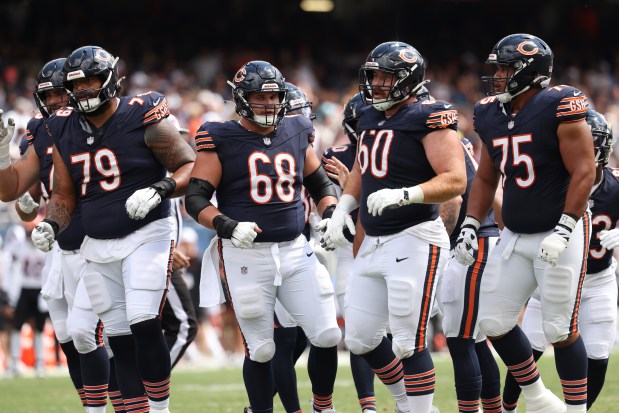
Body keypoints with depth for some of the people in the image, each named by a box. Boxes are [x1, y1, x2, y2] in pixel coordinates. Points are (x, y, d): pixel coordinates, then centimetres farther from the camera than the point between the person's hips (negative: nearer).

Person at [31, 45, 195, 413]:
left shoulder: (143, 119, -10)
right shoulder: (65, 131, 6)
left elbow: (191, 167, -7)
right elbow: (64, 195, 14)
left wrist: (160, 190, -24)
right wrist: (51, 226, -5)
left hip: (147, 236, -6)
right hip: (98, 246, 6)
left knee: (144, 324, -20)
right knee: (121, 340, 7)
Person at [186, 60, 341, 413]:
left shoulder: (296, 134, 10)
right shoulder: (221, 140, -4)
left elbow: (321, 185, 23)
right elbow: (196, 199, -7)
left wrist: (329, 215, 3)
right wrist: (228, 227, -23)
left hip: (296, 250, 4)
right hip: (247, 255, -4)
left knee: (328, 337, -1)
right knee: (261, 350, 0)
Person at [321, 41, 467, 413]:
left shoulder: (427, 119, -12)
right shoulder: (371, 118, 13)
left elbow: (455, 181, -20)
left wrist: (404, 195, -31)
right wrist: (342, 211, 14)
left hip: (414, 241, -9)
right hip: (374, 243, 9)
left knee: (409, 343, -8)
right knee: (360, 340, 12)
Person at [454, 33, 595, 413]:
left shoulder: (559, 107, -15)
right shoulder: (492, 115, 7)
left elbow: (584, 172, -17)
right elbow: (486, 179, 18)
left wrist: (563, 231, -22)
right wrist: (471, 226, 8)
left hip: (558, 234, -7)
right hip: (515, 237, 7)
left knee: (561, 330, -6)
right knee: (494, 323, 5)